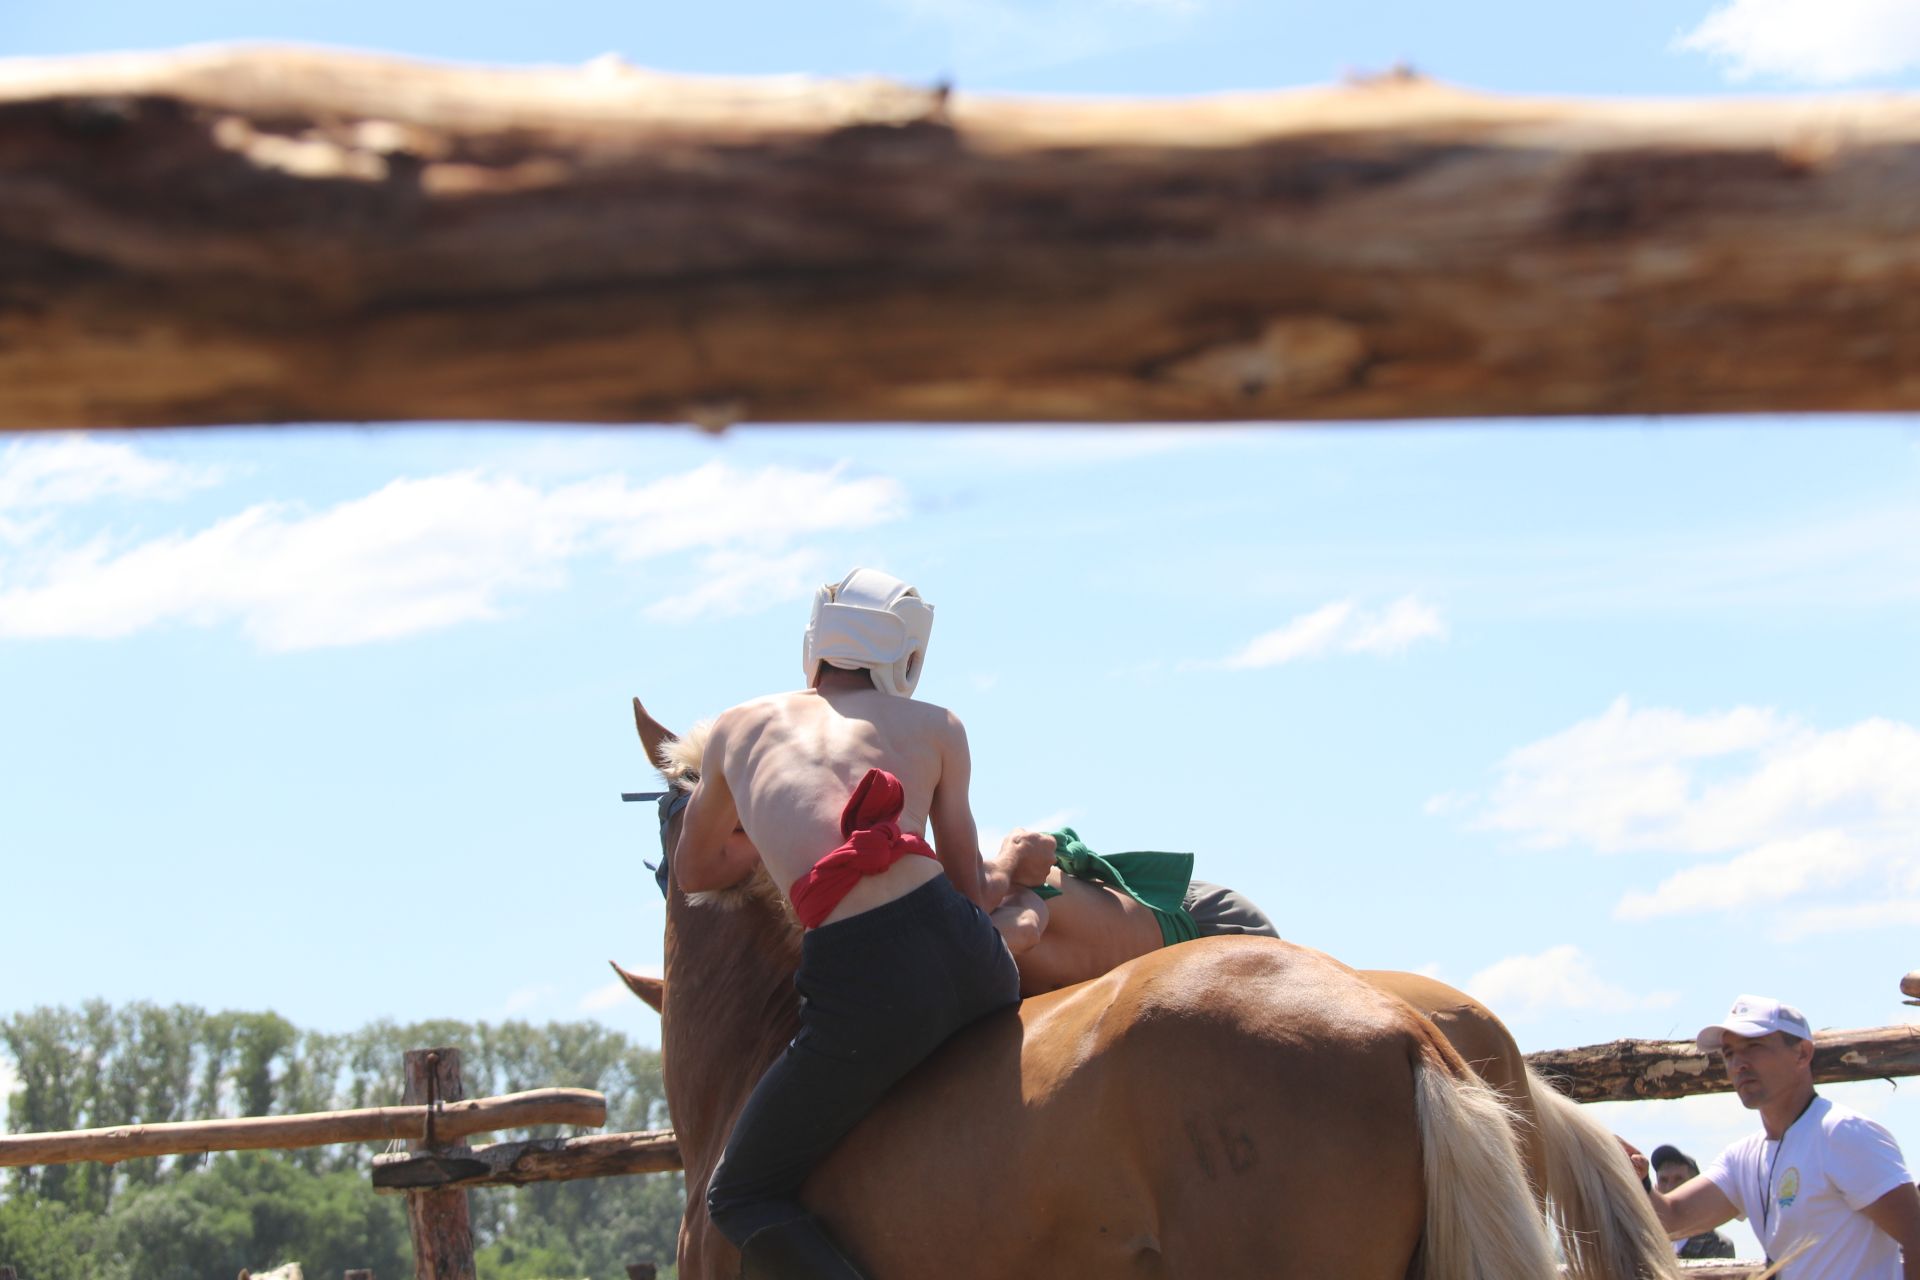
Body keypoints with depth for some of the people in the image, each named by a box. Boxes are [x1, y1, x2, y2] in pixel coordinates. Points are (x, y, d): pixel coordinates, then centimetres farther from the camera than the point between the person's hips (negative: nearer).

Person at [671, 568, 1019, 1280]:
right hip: (968, 955, 2)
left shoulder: (737, 730, 19)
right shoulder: (937, 727, 18)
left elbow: (693, 872, 34)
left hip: (858, 987, -2)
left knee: (740, 1197, 13)